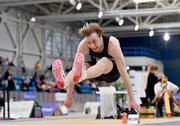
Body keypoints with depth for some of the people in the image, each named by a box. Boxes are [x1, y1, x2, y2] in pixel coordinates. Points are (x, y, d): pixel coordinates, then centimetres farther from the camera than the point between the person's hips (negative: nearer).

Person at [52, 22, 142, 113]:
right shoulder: (83, 45, -26)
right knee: (81, 67, -32)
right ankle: (64, 81, -65)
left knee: (104, 61, -40)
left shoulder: (112, 44, -33)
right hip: (96, 66, 3)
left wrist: (132, 99, -32)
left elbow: (124, 72, -32)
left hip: (112, 72, -3)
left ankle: (82, 75, -72)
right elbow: (75, 68, -28)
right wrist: (69, 96, -31)